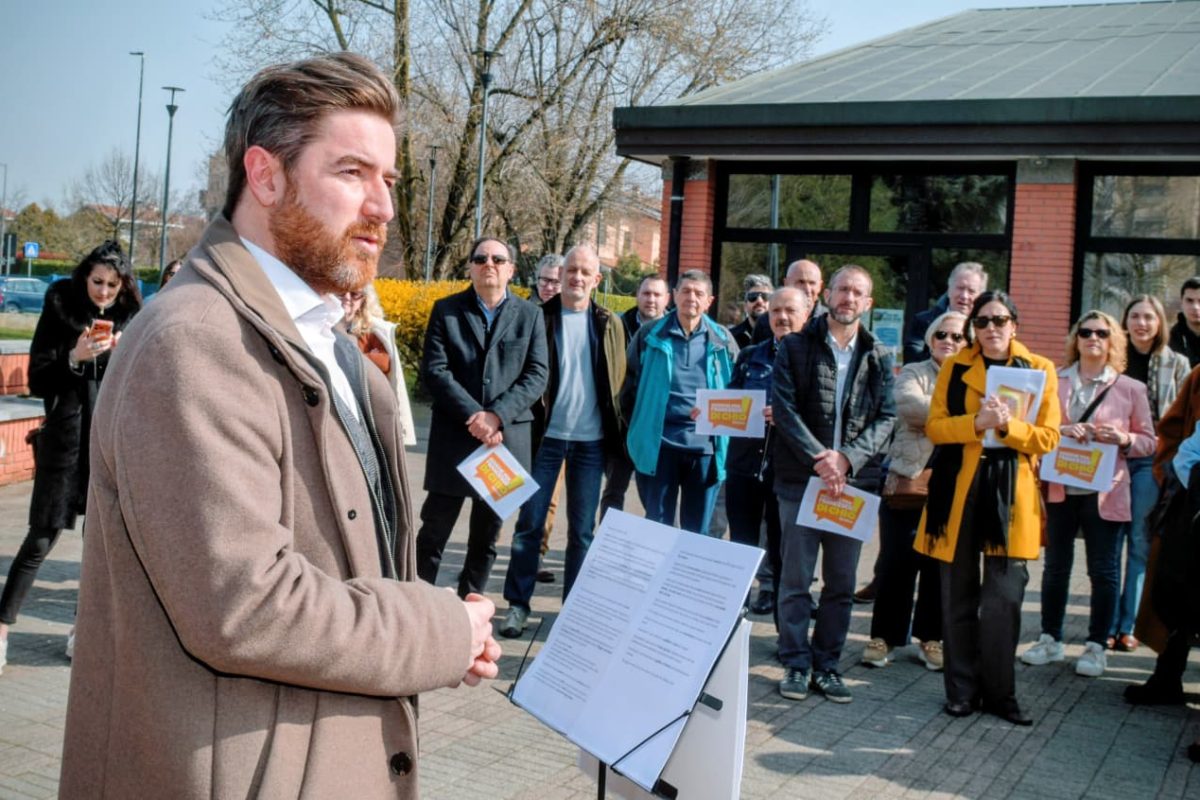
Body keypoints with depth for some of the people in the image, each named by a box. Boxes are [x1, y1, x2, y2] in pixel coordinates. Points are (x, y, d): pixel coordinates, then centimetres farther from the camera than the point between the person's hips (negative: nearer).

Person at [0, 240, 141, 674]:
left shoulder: (130, 319, 4)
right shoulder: (60, 310, -2)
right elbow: (37, 381, -2)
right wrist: (75, 357, -18)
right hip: (65, 439, -2)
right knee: (42, 538, -2)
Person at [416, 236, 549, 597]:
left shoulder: (530, 315, 7)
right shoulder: (446, 310, 4)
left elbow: (536, 376, -1)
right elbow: (434, 370, -5)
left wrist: (497, 415, -15)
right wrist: (473, 416, -16)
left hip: (507, 438, 2)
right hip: (454, 435, -1)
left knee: (487, 536, 10)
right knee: (434, 530, -1)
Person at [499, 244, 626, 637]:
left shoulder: (609, 324, 7)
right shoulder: (539, 317, 0)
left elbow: (619, 379, 12)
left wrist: (612, 422, 5)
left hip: (591, 439, 2)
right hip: (546, 435, -2)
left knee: (582, 529, 7)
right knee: (530, 522, 2)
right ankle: (517, 604, 11)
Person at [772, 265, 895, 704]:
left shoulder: (878, 358, 9)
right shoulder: (796, 347, 3)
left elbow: (886, 418, 2)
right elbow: (784, 408, -6)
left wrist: (847, 458, -14)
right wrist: (818, 459, -16)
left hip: (854, 482, 2)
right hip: (801, 477, -2)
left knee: (842, 582, 8)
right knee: (796, 578, 2)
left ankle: (827, 663, 18)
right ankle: (797, 663, 13)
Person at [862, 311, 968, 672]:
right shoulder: (913, 373, 8)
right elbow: (909, 406, -13)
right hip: (907, 483, -1)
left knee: (941, 565, 7)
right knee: (895, 564, 3)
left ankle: (931, 638, 20)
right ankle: (884, 636, 13)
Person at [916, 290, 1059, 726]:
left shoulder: (1039, 369, 4)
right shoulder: (954, 368, 7)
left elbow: (1048, 437, 0)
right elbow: (934, 427, 0)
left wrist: (1008, 425, -17)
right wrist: (977, 422, -17)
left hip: (1011, 492, -1)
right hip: (958, 488, 1)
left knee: (1004, 598, -2)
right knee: (958, 594, 6)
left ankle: (1000, 692, 13)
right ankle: (962, 690, 18)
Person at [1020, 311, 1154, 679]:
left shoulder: (1130, 389, 4)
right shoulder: (1055, 381, 7)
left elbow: (1149, 441, 6)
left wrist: (1123, 439, -14)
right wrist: (1060, 430, -14)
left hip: (1104, 492, -1)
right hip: (1060, 489, 1)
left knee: (1104, 571, 3)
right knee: (1055, 566, 9)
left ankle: (1096, 646, 15)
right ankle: (1050, 639, 22)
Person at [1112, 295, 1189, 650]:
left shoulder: (1176, 364, 5)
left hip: (1152, 461, 0)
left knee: (1141, 544, 1)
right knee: (1110, 542, 0)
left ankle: (1127, 625, 8)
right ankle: (1106, 624, 6)